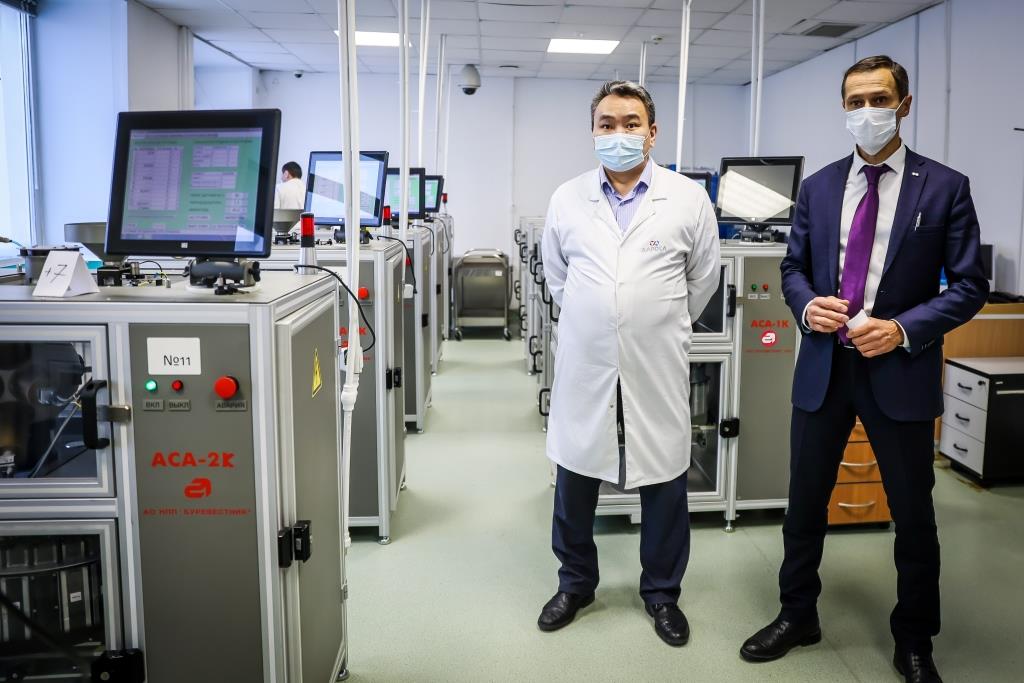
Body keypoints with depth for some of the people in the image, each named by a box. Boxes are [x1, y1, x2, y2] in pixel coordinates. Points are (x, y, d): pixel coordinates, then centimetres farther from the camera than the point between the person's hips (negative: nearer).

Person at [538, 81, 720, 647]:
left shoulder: (688, 199, -1)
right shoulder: (567, 199, 3)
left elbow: (702, 279, 11)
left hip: (657, 371, -1)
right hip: (584, 368, 2)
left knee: (664, 485, 10)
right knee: (574, 483, 11)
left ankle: (662, 590, 31)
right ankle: (575, 583, 33)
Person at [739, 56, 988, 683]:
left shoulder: (944, 187, -3)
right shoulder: (818, 187, 6)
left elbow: (969, 285, -4)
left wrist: (904, 329, -19)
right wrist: (807, 305, -12)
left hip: (900, 371, -2)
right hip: (824, 366, 3)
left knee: (913, 513, 11)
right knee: (806, 501, 12)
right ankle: (797, 616, 33)